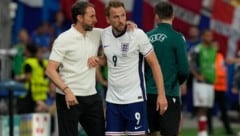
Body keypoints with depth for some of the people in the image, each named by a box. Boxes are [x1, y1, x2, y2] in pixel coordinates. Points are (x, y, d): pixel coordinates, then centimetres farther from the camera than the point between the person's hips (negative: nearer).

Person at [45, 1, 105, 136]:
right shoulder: (64, 39, -10)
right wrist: (66, 90, -24)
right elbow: (50, 70, -12)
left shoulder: (97, 34, 6)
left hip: (92, 97, 6)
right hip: (69, 97, -6)